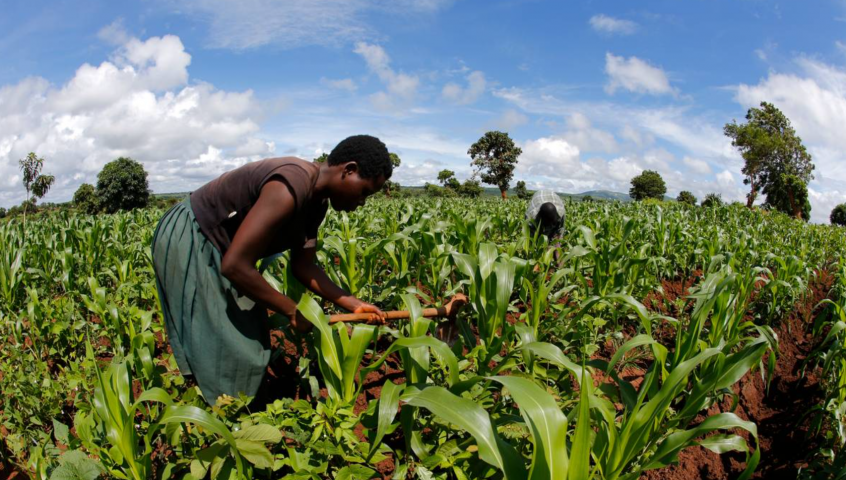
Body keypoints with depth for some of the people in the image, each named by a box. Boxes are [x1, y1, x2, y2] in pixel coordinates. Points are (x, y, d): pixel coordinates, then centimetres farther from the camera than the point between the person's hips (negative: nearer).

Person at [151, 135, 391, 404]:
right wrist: (293, 311, -24)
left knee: (248, 338, 11)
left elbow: (302, 265, 1)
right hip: (186, 242, -9)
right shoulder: (289, 189, -33)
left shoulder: (317, 199, -2)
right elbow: (235, 266, -35)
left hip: (213, 246, 10)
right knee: (223, 350, -5)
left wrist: (353, 304, -7)